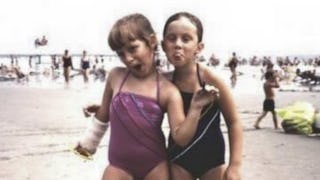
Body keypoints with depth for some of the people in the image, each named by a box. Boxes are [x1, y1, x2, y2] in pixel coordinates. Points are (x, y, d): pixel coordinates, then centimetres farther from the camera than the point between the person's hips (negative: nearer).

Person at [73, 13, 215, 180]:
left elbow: (181, 138, -13)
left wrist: (195, 109, -27)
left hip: (154, 166, -1)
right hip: (119, 165, 1)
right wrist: (90, 142, 24)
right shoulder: (115, 77, -3)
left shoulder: (168, 90, -10)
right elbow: (104, 114, 13)